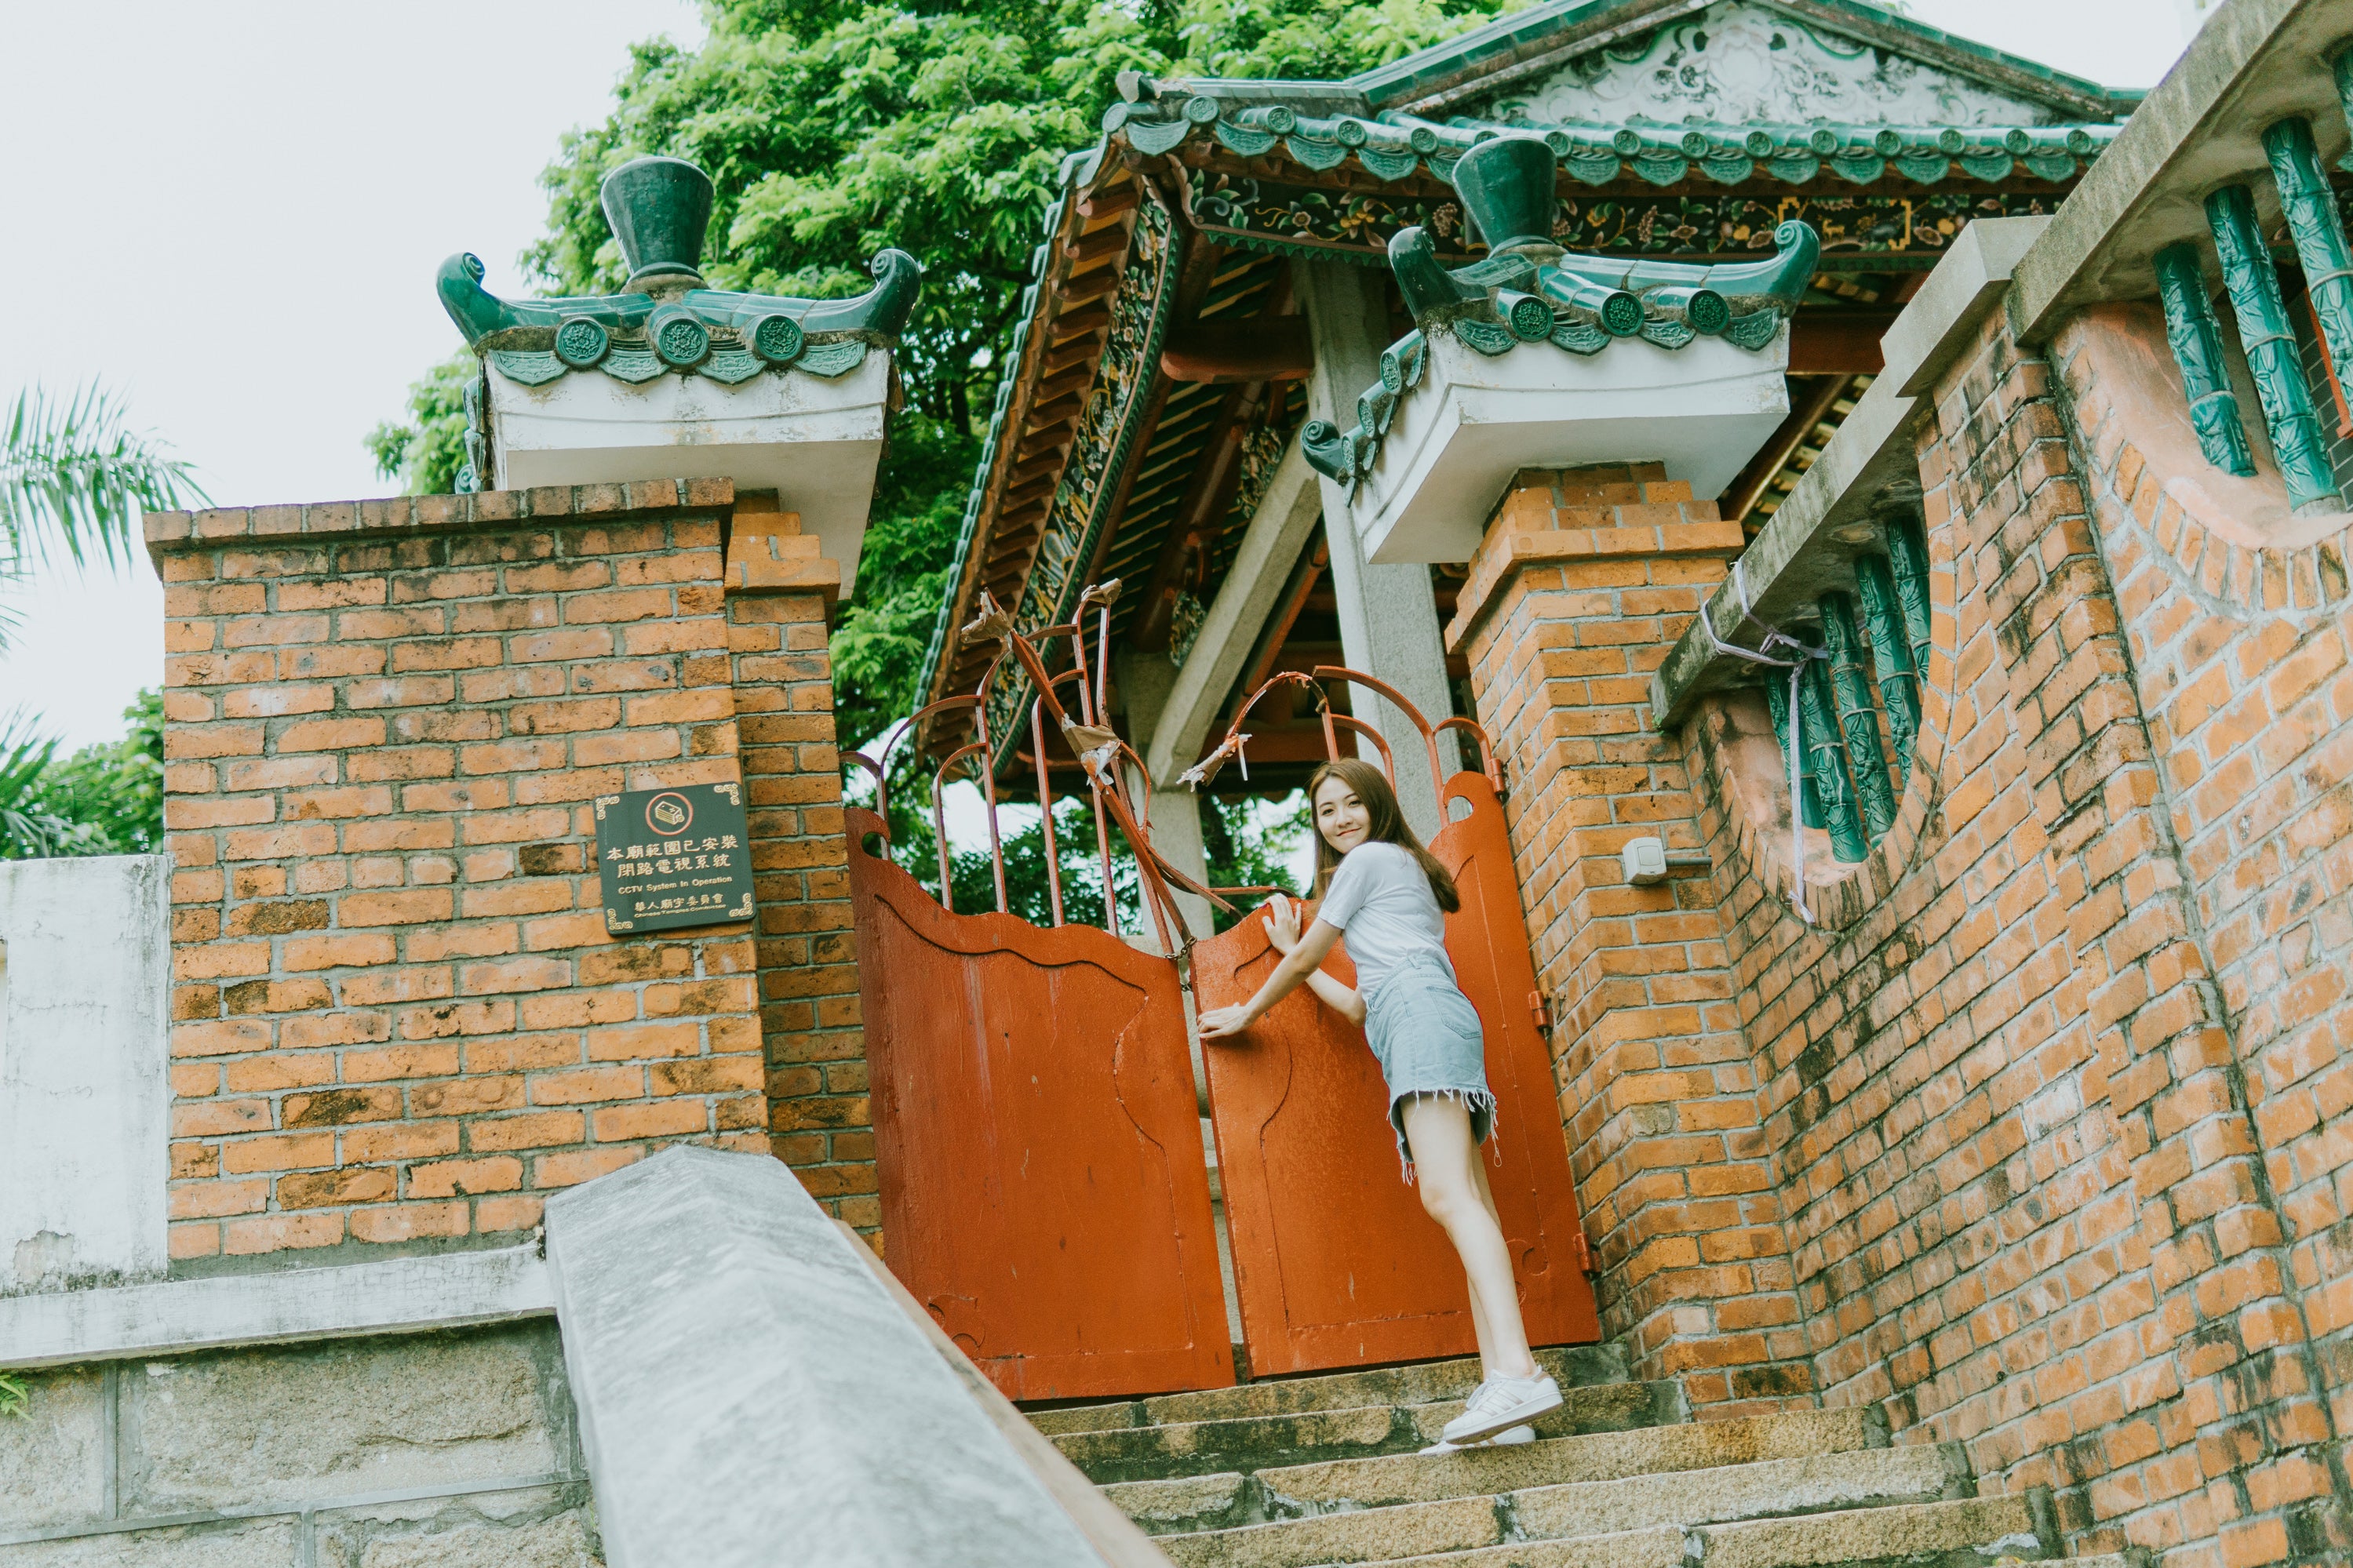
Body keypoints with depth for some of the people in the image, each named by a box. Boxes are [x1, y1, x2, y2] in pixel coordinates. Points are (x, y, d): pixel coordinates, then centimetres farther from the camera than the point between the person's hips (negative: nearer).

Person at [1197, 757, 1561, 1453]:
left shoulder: (1370, 859, 10)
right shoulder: (1405, 876, 37)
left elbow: (1305, 957, 11)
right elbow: (1361, 1004, 34)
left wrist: (1245, 1013, 27)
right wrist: (1296, 957, 47)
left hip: (1422, 1015, -10)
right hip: (1414, 1027, 10)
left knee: (1448, 1194, -26)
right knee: (1469, 1207, -5)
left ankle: (1517, 1369, -44)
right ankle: (1504, 1407, -16)